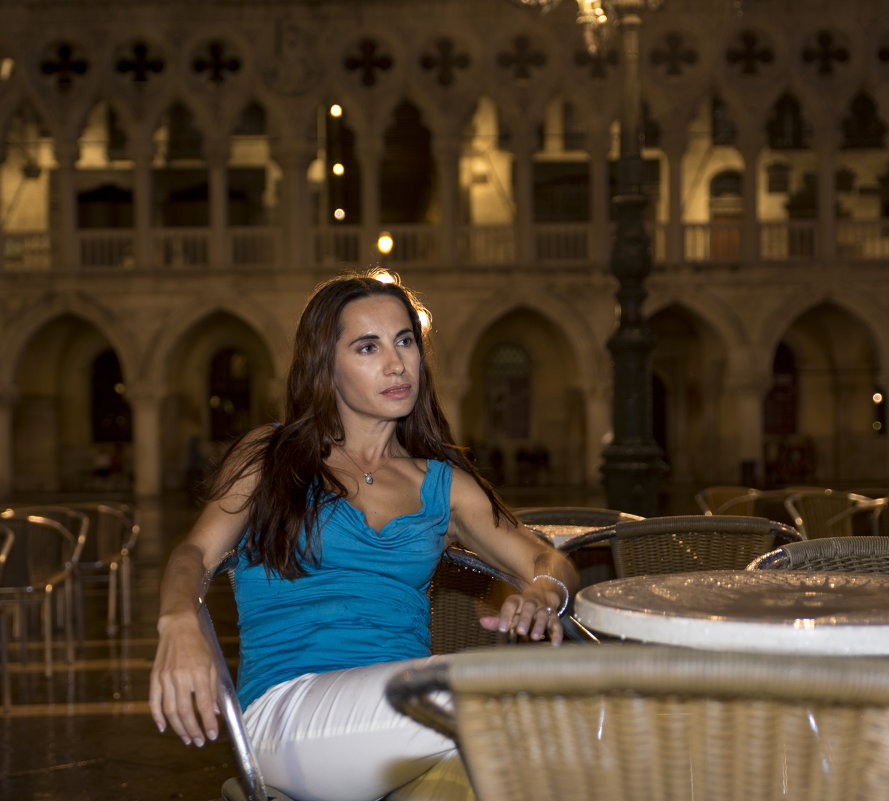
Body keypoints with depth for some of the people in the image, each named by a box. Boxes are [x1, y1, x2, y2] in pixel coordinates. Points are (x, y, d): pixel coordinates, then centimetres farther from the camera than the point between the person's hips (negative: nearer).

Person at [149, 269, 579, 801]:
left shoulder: (442, 484, 22)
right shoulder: (268, 458, 15)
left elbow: (551, 561, 13)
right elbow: (198, 551, 1)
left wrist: (542, 594, -13)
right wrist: (180, 622, -24)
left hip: (410, 710, 4)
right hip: (287, 709, -4)